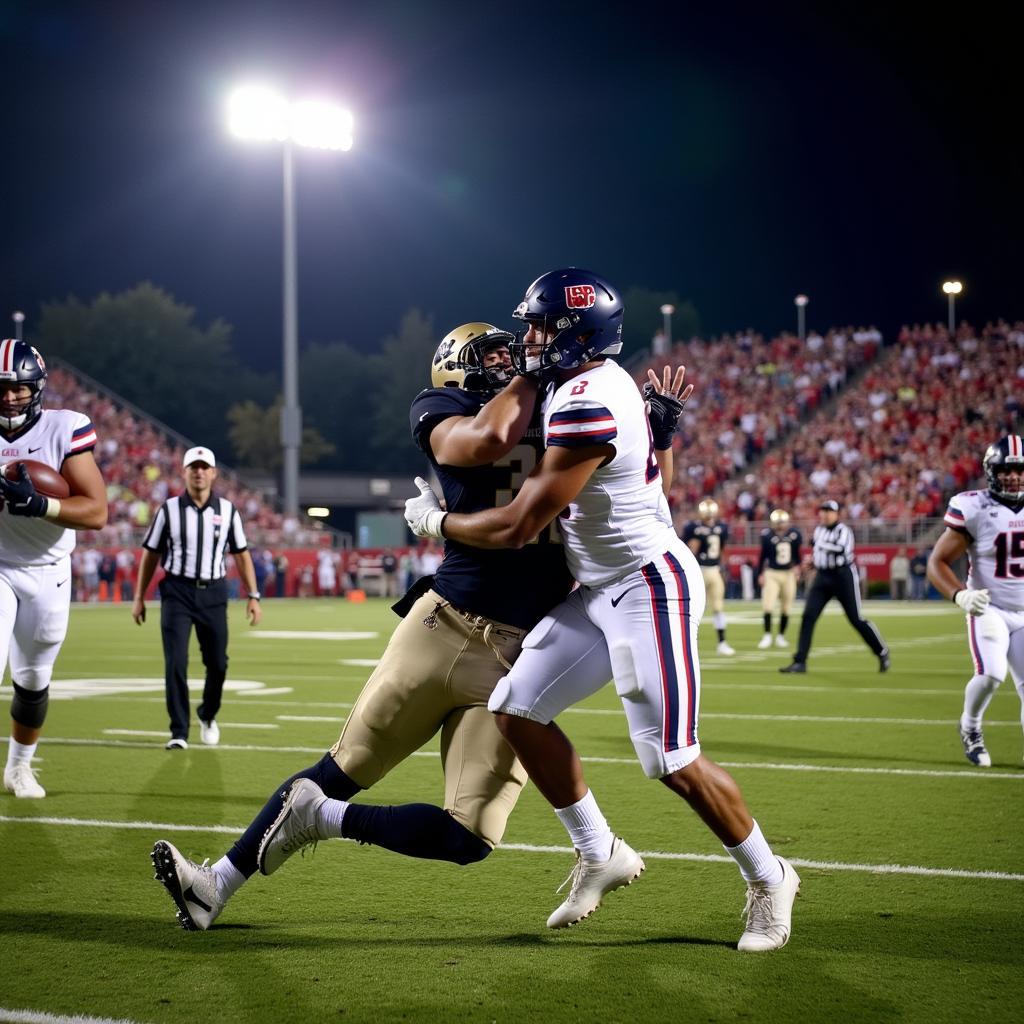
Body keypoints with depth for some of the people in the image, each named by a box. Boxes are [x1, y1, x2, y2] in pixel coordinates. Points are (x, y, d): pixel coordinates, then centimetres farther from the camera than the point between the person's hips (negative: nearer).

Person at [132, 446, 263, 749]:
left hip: (213, 593, 2)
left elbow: (241, 554, 9)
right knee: (175, 663, -10)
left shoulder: (227, 511, 3)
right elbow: (151, 554, 6)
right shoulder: (169, 510, -1)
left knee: (218, 664, 7)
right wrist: (139, 597, 5)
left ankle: (208, 716, 34)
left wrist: (253, 596, 4)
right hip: (177, 592, -2)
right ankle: (178, 732, -2)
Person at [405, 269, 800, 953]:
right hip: (601, 590, 10)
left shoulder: (586, 407, -24)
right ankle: (600, 854, 18)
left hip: (648, 588, -10)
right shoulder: (604, 381, 8)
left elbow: (516, 529, -19)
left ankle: (769, 880, 15)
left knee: (675, 762, -6)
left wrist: (435, 520, -4)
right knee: (518, 710, 5)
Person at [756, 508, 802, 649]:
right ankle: (767, 636, -4)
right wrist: (760, 574, 0)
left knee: (786, 608, 7)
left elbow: (797, 553, 8)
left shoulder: (795, 534, -5)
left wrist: (797, 566, -6)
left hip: (789, 574, 2)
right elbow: (763, 555, 1)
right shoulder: (767, 535, -8)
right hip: (772, 573, -2)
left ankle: (781, 636, 20)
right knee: (767, 605, -12)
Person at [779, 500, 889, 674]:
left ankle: (882, 653, 18)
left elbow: (840, 549, -31)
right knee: (808, 616, -6)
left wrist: (821, 544, -24)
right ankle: (800, 662, -5)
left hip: (843, 576, -6)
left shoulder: (843, 530, -12)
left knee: (856, 619, -2)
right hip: (822, 576, 6)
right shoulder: (818, 530, 10)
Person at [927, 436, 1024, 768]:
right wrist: (960, 595, -27)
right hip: (988, 609, -4)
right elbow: (937, 562, -11)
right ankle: (970, 728, 7)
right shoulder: (974, 510, -13)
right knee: (991, 674, -22)